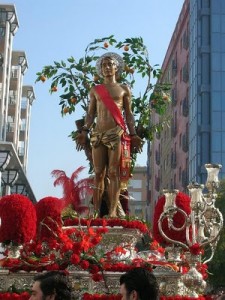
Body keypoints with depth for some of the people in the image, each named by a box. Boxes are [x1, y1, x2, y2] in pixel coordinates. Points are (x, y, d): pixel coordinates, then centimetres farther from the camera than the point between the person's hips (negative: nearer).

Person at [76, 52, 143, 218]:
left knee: (114, 173, -7)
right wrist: (85, 131, 3)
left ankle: (113, 211, -9)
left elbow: (128, 114, 11)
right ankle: (96, 211, 0)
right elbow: (91, 113, 16)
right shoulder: (95, 90, 18)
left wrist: (133, 135, 3)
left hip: (116, 134, -2)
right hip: (98, 134, 2)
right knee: (99, 173, 0)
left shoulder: (124, 89, 13)